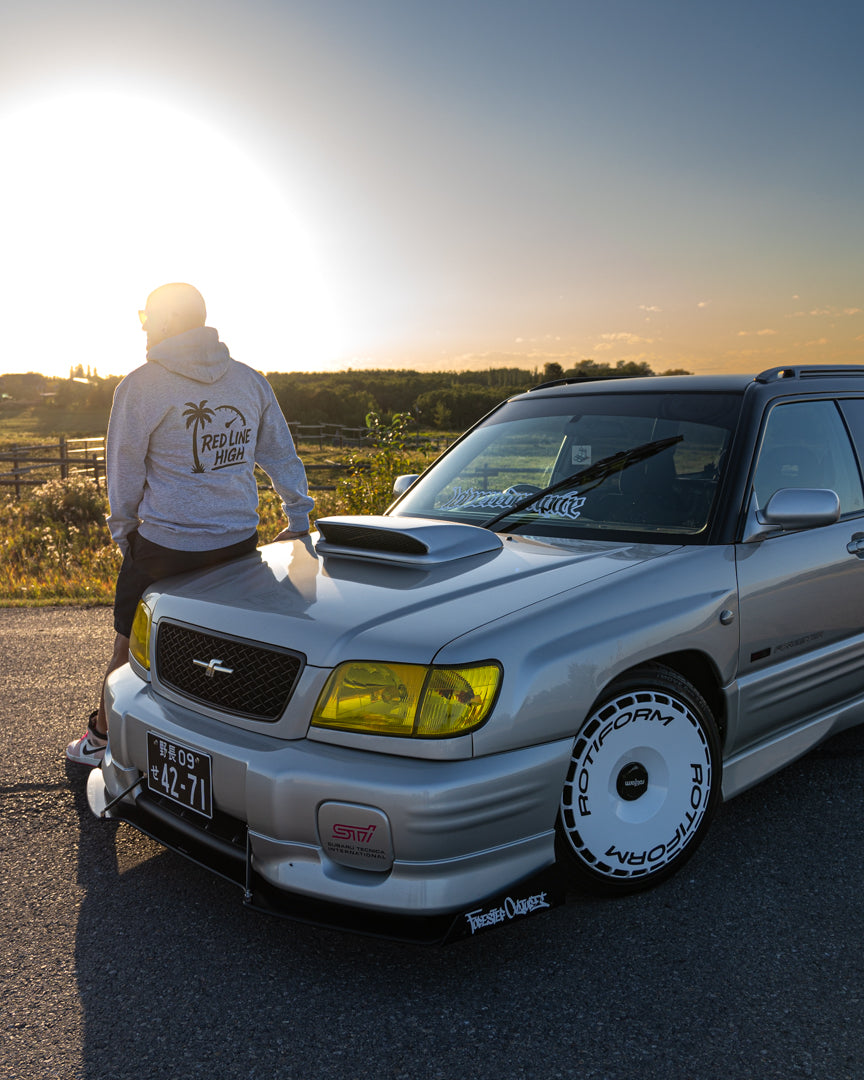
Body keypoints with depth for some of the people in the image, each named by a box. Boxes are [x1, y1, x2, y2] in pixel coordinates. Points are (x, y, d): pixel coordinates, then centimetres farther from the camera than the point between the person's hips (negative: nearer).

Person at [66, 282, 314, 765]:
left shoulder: (141, 385, -7)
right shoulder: (250, 379, 6)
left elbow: (125, 470, 0)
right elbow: (281, 454, 13)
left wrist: (124, 531, 14)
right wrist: (299, 517, 22)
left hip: (166, 544, -4)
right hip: (240, 540, 4)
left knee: (132, 645, 13)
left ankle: (103, 738, 31)